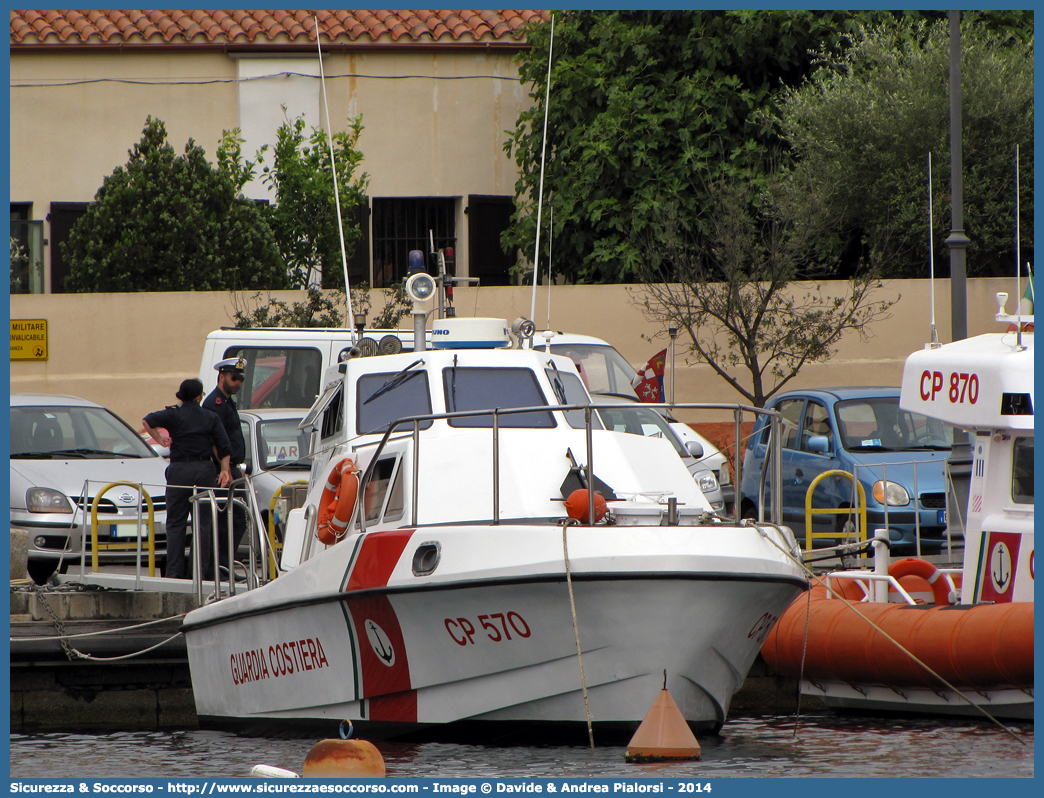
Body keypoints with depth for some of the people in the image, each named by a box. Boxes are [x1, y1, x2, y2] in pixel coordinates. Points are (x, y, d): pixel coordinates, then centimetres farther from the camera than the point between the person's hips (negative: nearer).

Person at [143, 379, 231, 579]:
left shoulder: (174, 414, 0)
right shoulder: (211, 418, 5)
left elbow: (148, 420, -13)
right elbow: (223, 448, 1)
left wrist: (159, 439, 0)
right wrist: (224, 470, 5)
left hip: (180, 471, -1)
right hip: (205, 470, 1)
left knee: (176, 523, 4)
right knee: (203, 523, 6)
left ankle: (174, 570, -2)